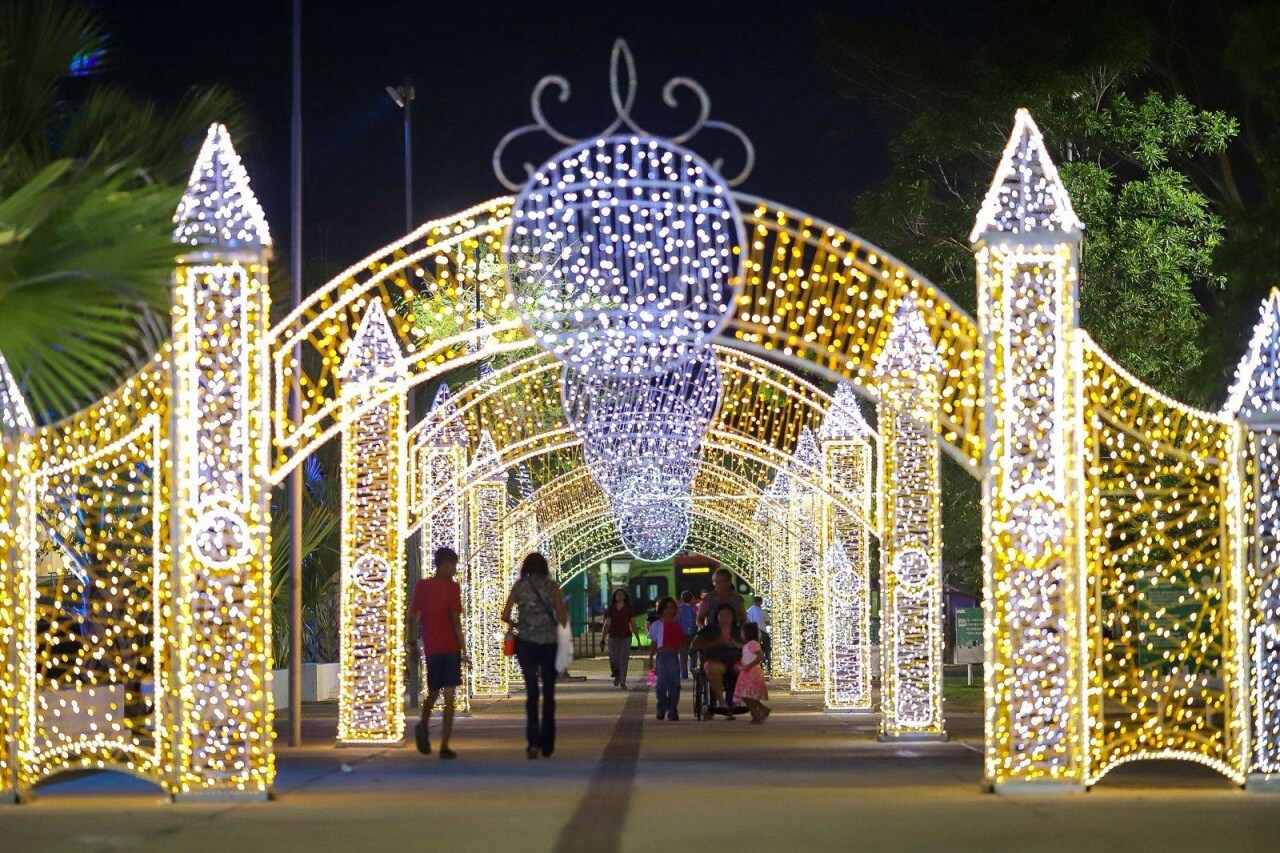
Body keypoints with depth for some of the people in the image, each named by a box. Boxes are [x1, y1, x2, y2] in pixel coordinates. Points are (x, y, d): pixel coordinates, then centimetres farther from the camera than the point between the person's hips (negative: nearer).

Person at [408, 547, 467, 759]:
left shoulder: (421, 586, 5)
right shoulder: (452, 587, -7)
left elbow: (412, 618, 6)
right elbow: (455, 620, -12)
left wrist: (414, 646, 14)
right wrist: (464, 648, -9)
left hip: (430, 648, 4)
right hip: (450, 647, -4)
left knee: (432, 692, 17)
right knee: (449, 696, 0)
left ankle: (424, 723, -14)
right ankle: (444, 746, -6)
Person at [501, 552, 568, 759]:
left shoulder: (520, 586, 3)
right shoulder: (551, 586, 0)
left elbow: (505, 616, 1)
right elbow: (562, 618, -4)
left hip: (526, 643, 0)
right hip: (549, 643, 0)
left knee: (531, 691, 1)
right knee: (549, 692, 10)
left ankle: (533, 740, -16)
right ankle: (547, 744, 12)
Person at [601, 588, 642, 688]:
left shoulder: (629, 610, 4)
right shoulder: (610, 610, 5)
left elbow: (633, 625, 5)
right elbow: (607, 624, 3)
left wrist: (638, 639, 2)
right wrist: (603, 638, -5)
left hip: (626, 637, -1)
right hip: (613, 637, 1)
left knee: (624, 661, -5)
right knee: (614, 661, -1)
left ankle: (622, 682, 0)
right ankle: (617, 676, 29)